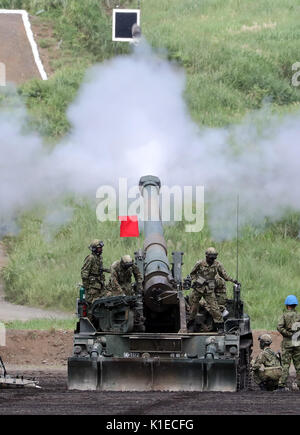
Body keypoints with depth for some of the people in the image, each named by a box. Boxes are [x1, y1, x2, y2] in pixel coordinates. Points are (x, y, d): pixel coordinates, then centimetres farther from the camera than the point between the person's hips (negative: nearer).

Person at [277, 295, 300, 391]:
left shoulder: (285, 315, -4)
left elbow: (279, 327, -18)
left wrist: (288, 334, -11)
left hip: (287, 343, -2)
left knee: (285, 365, -2)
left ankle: (282, 385, -6)